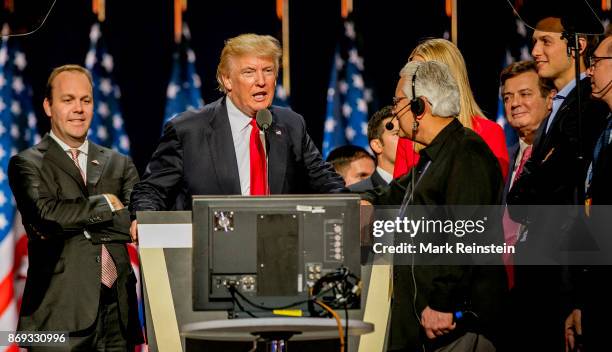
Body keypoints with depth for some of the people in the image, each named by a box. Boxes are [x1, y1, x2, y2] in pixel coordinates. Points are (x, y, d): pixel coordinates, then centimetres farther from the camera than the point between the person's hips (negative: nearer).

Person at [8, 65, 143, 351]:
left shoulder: (118, 164, 17)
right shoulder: (27, 164, 6)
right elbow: (45, 213, -13)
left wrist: (76, 224, -7)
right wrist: (107, 204, -3)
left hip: (118, 312, 4)